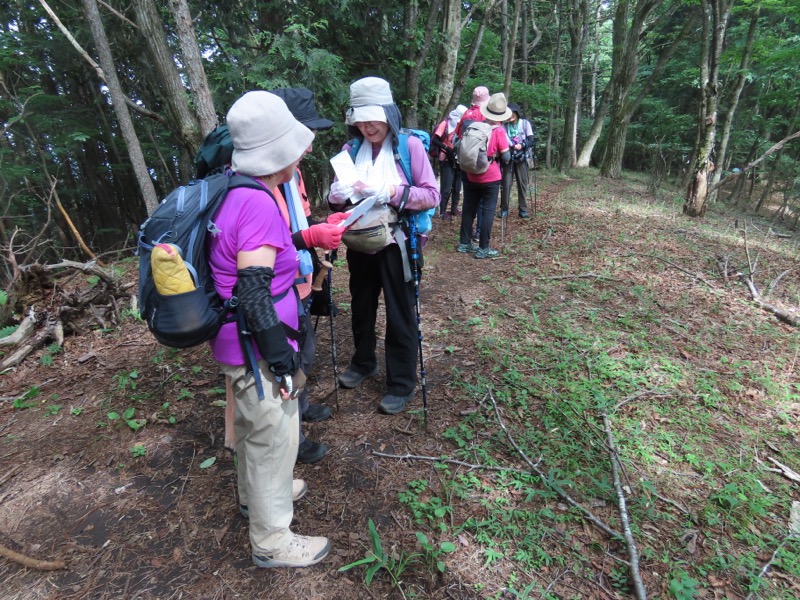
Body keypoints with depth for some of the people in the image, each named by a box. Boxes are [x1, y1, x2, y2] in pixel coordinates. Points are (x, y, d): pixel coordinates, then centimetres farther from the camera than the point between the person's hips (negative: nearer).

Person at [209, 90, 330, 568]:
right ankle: (272, 541, 32)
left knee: (253, 426, 28)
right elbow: (254, 295, -27)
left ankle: (256, 493, 54)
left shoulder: (232, 189, 3)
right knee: (274, 439, 10)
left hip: (239, 344, 9)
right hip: (256, 350, -9)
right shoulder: (258, 204, -25)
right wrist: (284, 361, -20)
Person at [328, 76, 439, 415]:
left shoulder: (410, 145, -10)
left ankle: (402, 383, 21)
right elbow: (336, 198, 3)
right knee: (361, 307, 19)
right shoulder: (352, 149, 2)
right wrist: (338, 194, -21)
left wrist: (392, 192, -27)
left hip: (397, 244, -5)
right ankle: (363, 363, 43)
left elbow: (432, 195, -14)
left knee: (400, 314, 5)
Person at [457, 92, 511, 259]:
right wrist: (497, 154, 8)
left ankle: (465, 243, 20)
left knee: (469, 209, 13)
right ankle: (483, 248, 1)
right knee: (488, 211, 1)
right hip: (490, 178, -5)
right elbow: (506, 157, -10)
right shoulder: (499, 131, -11)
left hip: (472, 176, 5)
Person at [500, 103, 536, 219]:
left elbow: (531, 140, -5)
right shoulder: (504, 125, 3)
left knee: (522, 183, 3)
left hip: (522, 158, 0)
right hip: (508, 158, 0)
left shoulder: (525, 123, 0)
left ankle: (523, 209, 10)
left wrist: (522, 145, -24)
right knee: (506, 183, -5)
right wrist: (512, 146, -22)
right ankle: (504, 209, 5)